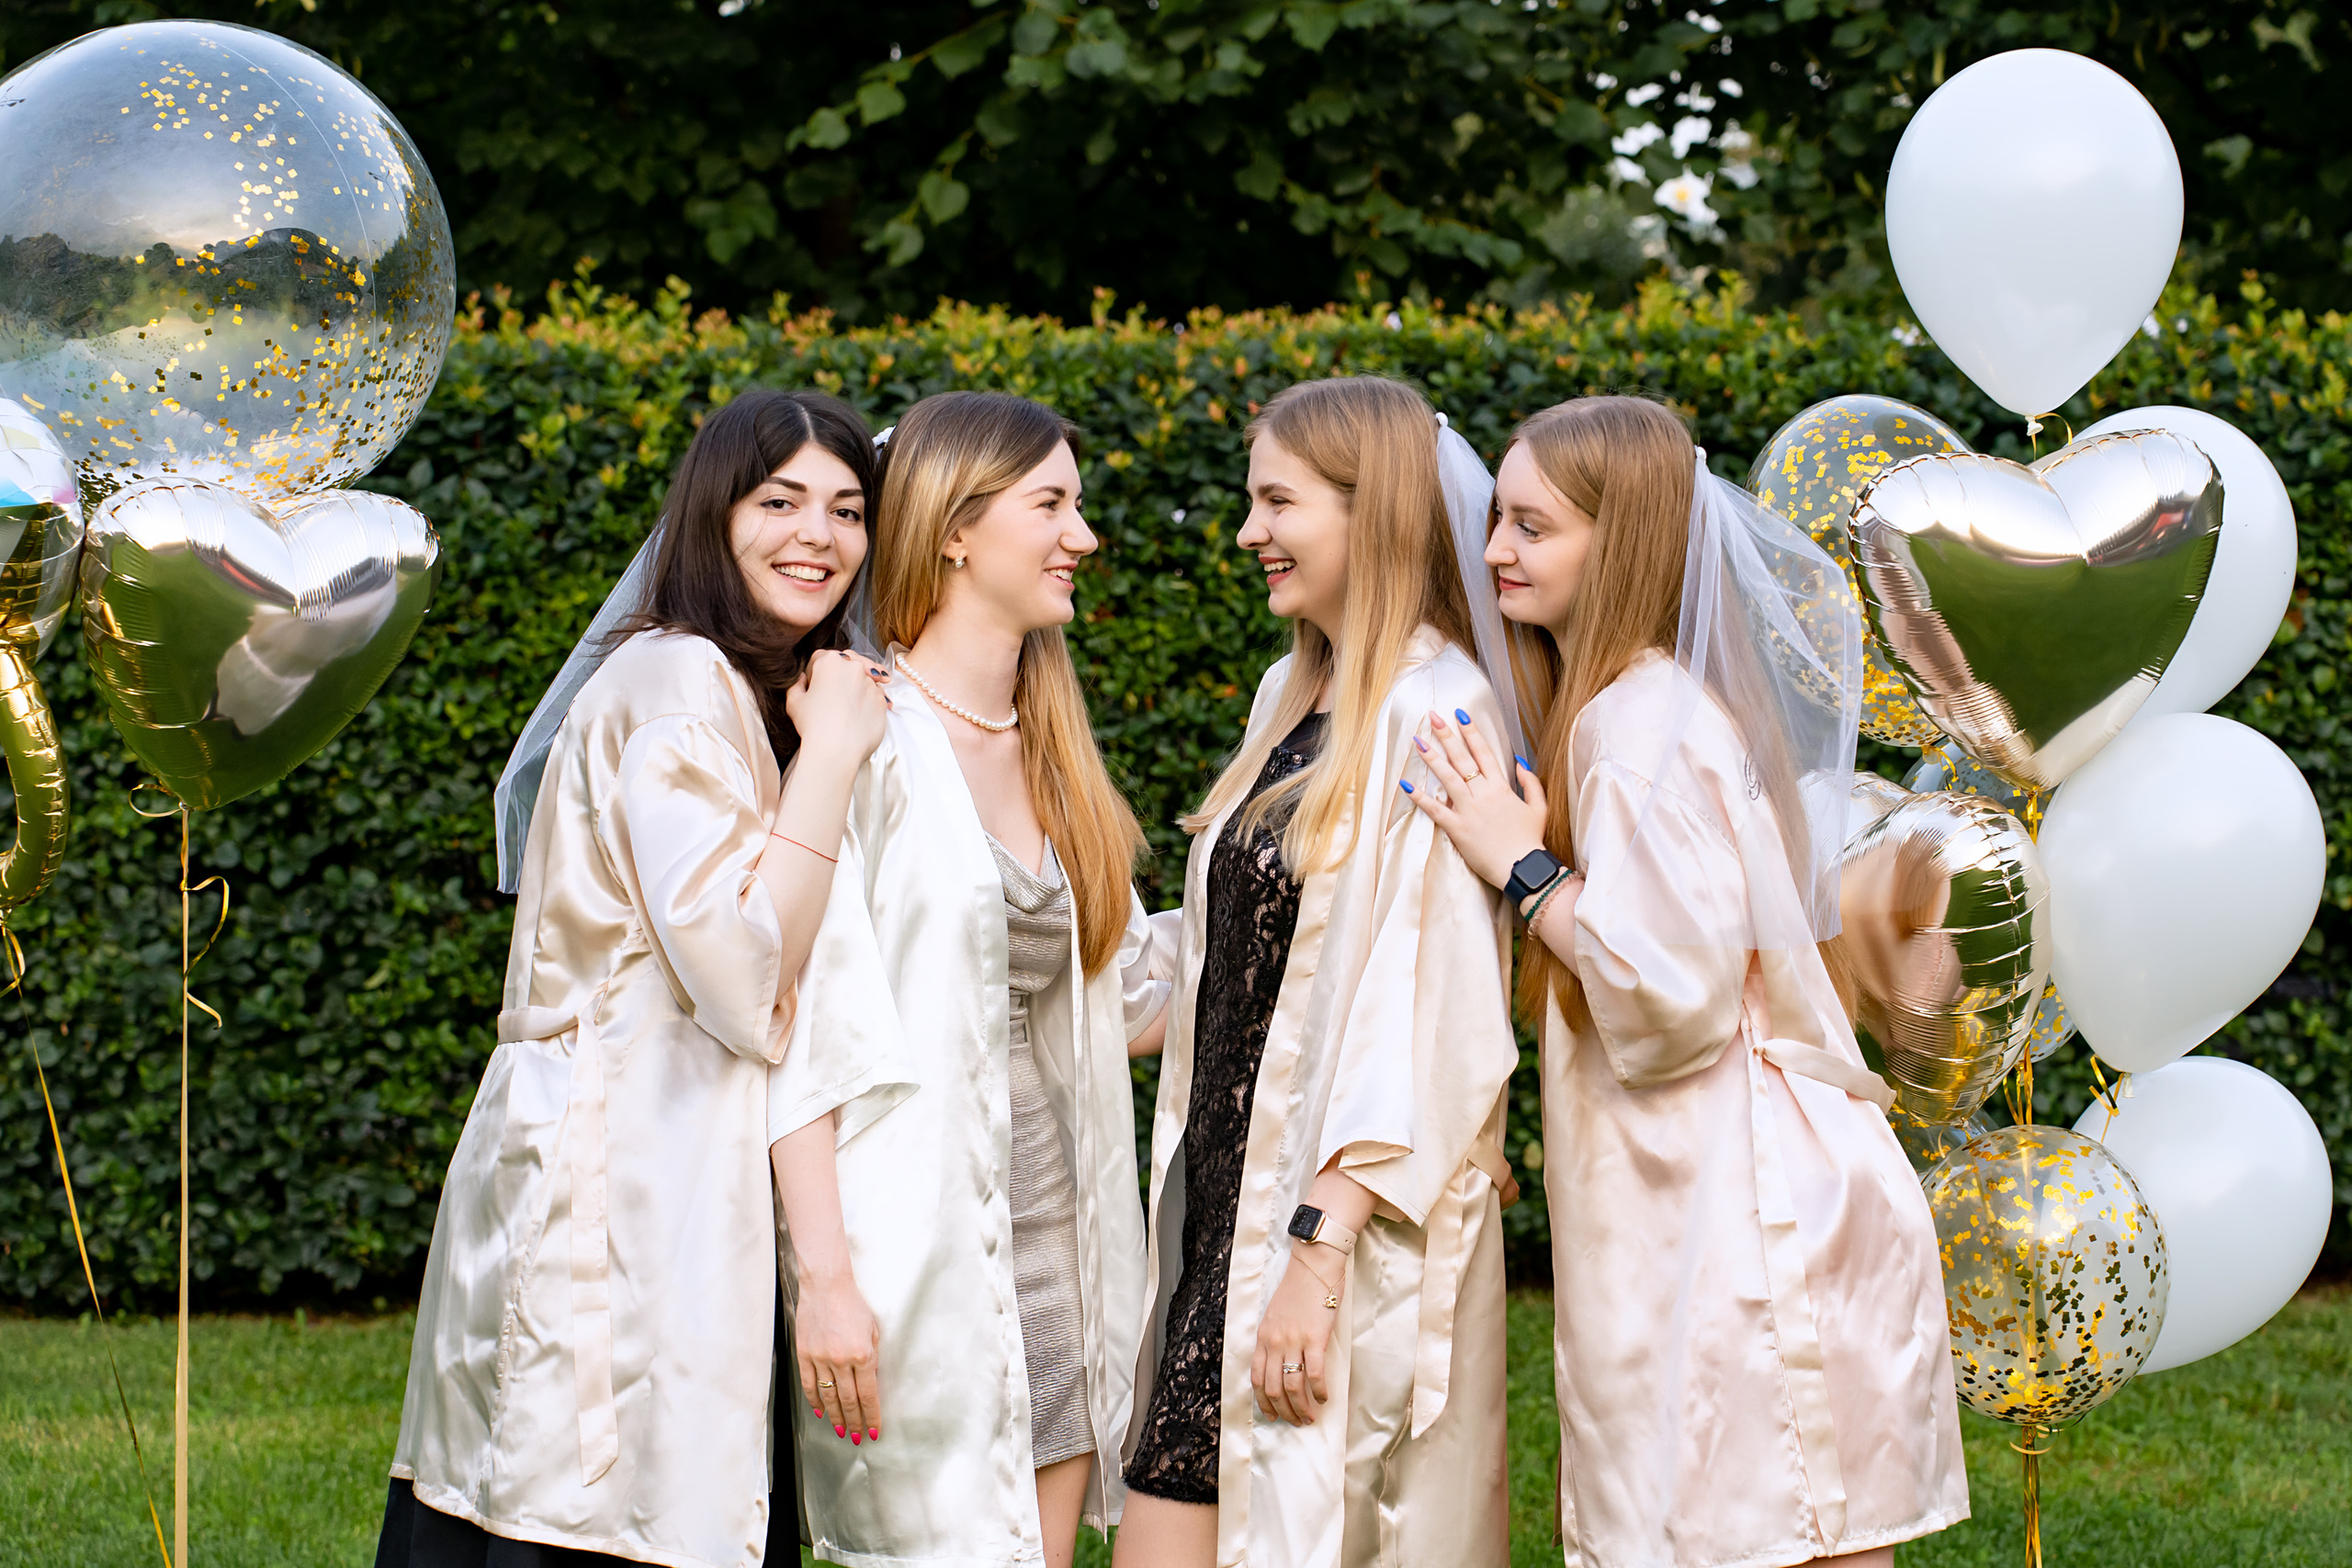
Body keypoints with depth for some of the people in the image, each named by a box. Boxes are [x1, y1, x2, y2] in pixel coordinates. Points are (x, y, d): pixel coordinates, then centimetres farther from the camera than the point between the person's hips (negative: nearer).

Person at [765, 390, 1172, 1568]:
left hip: (1059, 1242, 7)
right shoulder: (866, 742, -9)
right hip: (920, 1244, -7)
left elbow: (1127, 999, 20)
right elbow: (804, 1022, -14)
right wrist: (823, 1273, -19)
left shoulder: (1050, 752, 14)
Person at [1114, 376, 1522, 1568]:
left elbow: (1423, 1012, -19)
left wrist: (1321, 1255, -23)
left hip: (1350, 1215, -8)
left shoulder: (1436, 718, -12)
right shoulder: (1292, 696, 15)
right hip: (1227, 1191, 8)